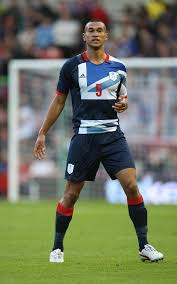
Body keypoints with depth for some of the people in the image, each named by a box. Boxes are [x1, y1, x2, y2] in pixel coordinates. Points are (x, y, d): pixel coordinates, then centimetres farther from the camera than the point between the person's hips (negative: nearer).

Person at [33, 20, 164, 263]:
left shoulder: (118, 67, 8)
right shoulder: (72, 66, 1)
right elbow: (58, 102, 8)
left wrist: (124, 104, -4)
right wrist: (42, 133, 6)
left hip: (113, 136, 2)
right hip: (83, 137, -1)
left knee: (131, 185, -12)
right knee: (71, 194, 1)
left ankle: (144, 246, -4)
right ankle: (57, 248, 17)